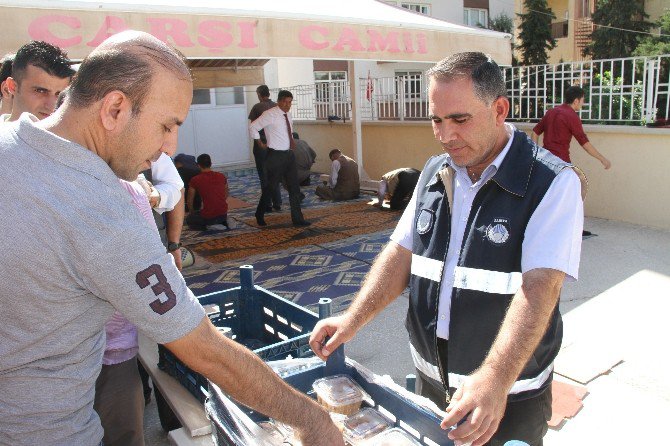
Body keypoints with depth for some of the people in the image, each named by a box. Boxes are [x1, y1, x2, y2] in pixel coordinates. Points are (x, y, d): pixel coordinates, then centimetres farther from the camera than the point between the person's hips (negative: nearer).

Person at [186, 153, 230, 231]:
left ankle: (209, 227, 0)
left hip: (208, 217, -5)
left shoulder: (195, 180, -6)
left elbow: (190, 200, 6)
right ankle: (222, 222, 8)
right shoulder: (222, 176, 5)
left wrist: (191, 212, 24)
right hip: (223, 214, 5)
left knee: (189, 219, 25)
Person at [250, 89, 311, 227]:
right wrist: (261, 144, -7)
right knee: (271, 187, 2)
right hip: (276, 156, -7)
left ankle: (297, 219, 10)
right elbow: (253, 127, -13)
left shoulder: (288, 114, 10)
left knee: (294, 188, 5)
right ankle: (260, 215, 23)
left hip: (289, 154, 7)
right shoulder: (270, 115, -13)